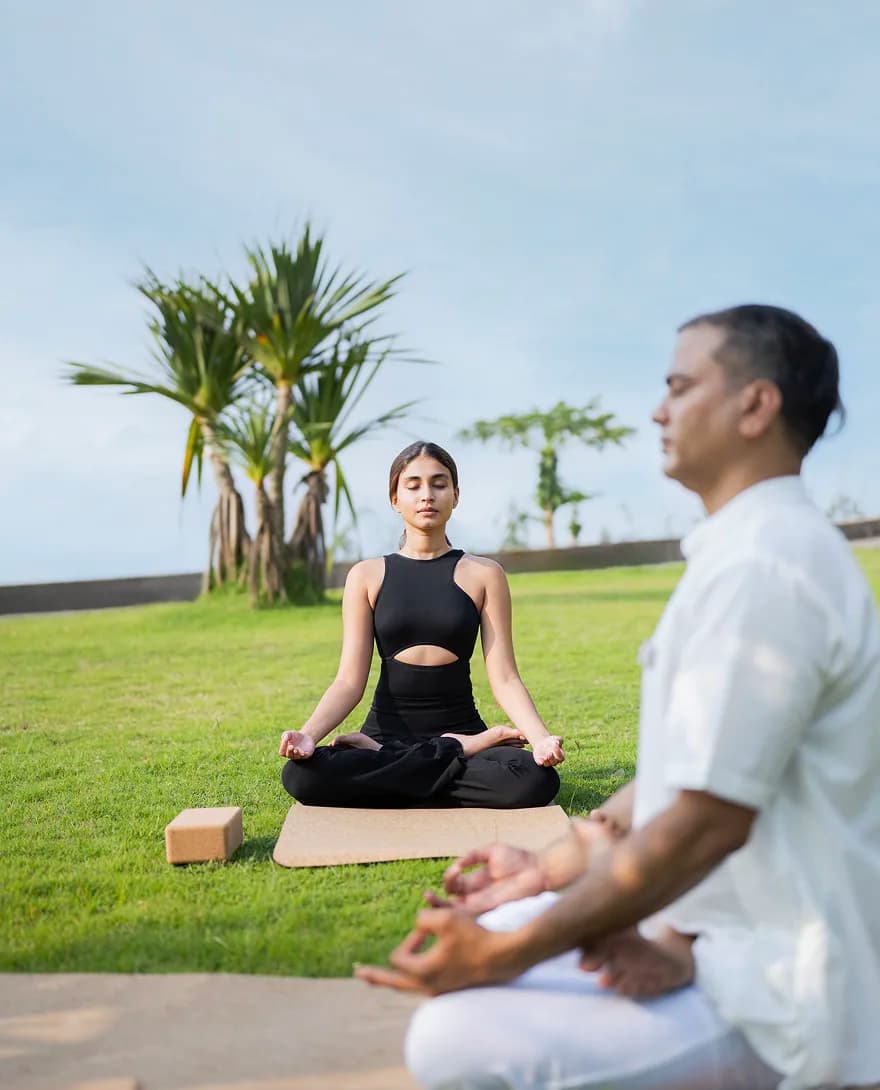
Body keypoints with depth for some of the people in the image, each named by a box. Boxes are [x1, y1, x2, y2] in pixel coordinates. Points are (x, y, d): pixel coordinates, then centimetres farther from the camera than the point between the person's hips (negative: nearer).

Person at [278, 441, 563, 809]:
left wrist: (541, 737, -22)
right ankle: (464, 751, -15)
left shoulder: (484, 574, 3)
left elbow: (505, 679, -3)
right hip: (387, 729, 1)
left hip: (460, 727, -1)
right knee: (301, 775, -30)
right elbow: (349, 682, -1)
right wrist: (308, 734, -21)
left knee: (537, 781, -32)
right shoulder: (367, 576, 5)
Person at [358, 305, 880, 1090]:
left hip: (775, 993, -10)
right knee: (484, 934, 16)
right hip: (737, 938, 10)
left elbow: (704, 823, -26)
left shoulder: (761, 564, -23)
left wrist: (507, 954, -19)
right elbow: (680, 773, 14)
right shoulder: (751, 550, 11)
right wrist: (546, 870, 12)